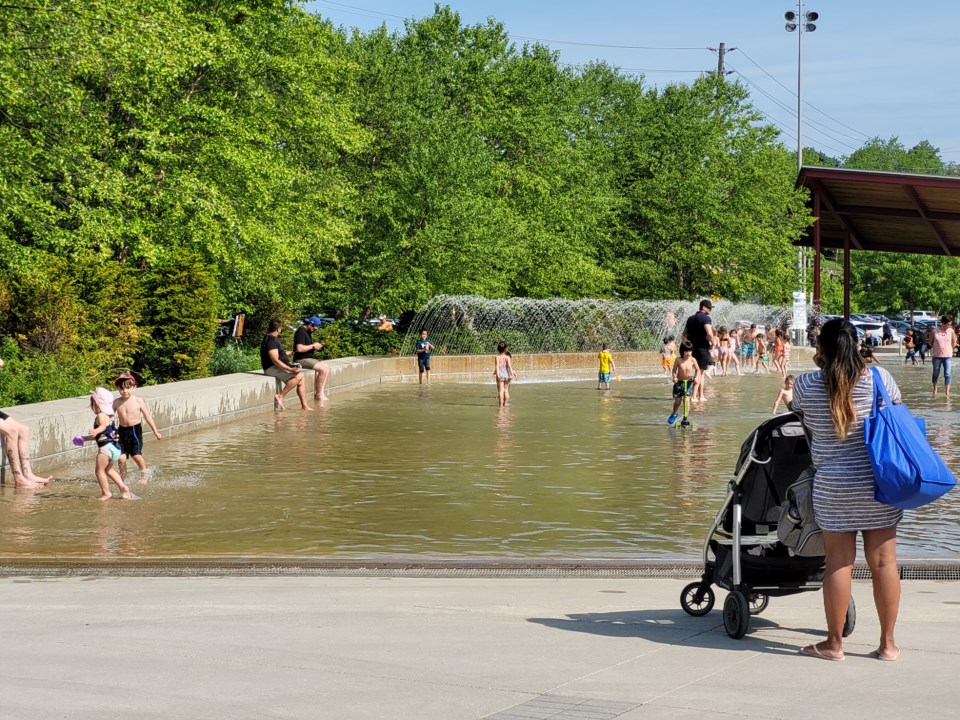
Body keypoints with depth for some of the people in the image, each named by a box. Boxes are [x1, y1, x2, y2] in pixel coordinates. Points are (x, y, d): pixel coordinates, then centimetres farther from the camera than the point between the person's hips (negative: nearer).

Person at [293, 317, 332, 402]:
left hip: (309, 358, 10)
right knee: (323, 369, -21)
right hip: (301, 359, -10)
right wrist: (313, 346, -16)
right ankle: (318, 394, -12)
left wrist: (317, 346, 3)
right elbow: (299, 348, -26)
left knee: (327, 367, 2)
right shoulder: (301, 332, -16)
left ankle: (321, 392, -3)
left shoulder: (308, 332, 17)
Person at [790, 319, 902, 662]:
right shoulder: (879, 378, -3)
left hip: (833, 486, -1)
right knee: (884, 561, 7)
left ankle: (834, 643, 13)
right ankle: (888, 643, 15)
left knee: (838, 563, 5)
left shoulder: (806, 385, -7)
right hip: (879, 483, 1)